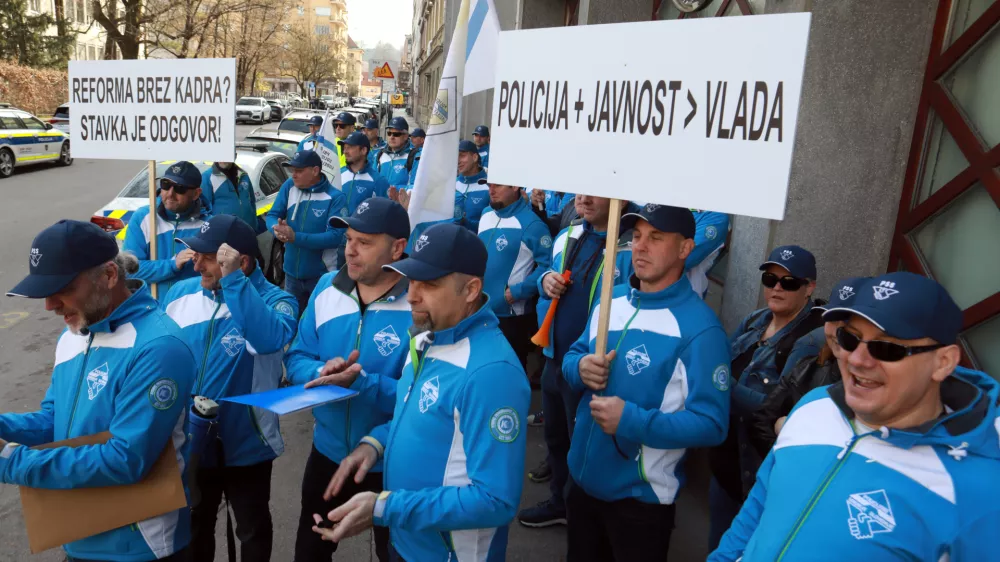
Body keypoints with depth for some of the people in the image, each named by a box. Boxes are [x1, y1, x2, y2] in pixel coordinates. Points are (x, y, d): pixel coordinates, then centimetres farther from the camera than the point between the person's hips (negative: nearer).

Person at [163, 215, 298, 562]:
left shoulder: (274, 299, -17)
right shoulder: (179, 293, -4)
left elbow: (271, 339, -40)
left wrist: (232, 280, -36)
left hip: (245, 444, -4)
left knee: (253, 530, 19)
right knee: (194, 527, 27)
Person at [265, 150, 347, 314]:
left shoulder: (336, 197, -16)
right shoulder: (289, 186, -1)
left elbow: (335, 236, -24)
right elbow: (272, 215, 2)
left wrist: (295, 237, -31)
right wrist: (277, 228, -23)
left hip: (321, 275, -5)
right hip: (291, 273, 5)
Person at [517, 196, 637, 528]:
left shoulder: (632, 250, -21)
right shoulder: (568, 237, 3)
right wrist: (546, 280, -5)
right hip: (554, 358, 8)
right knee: (555, 435, 24)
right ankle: (559, 502, 47)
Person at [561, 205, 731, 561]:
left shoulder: (699, 327, -21)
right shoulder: (611, 299, 1)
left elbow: (711, 424, -23)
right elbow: (574, 355, 10)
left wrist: (631, 420, -30)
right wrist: (580, 368, -13)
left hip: (641, 495, -6)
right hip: (582, 479, 7)